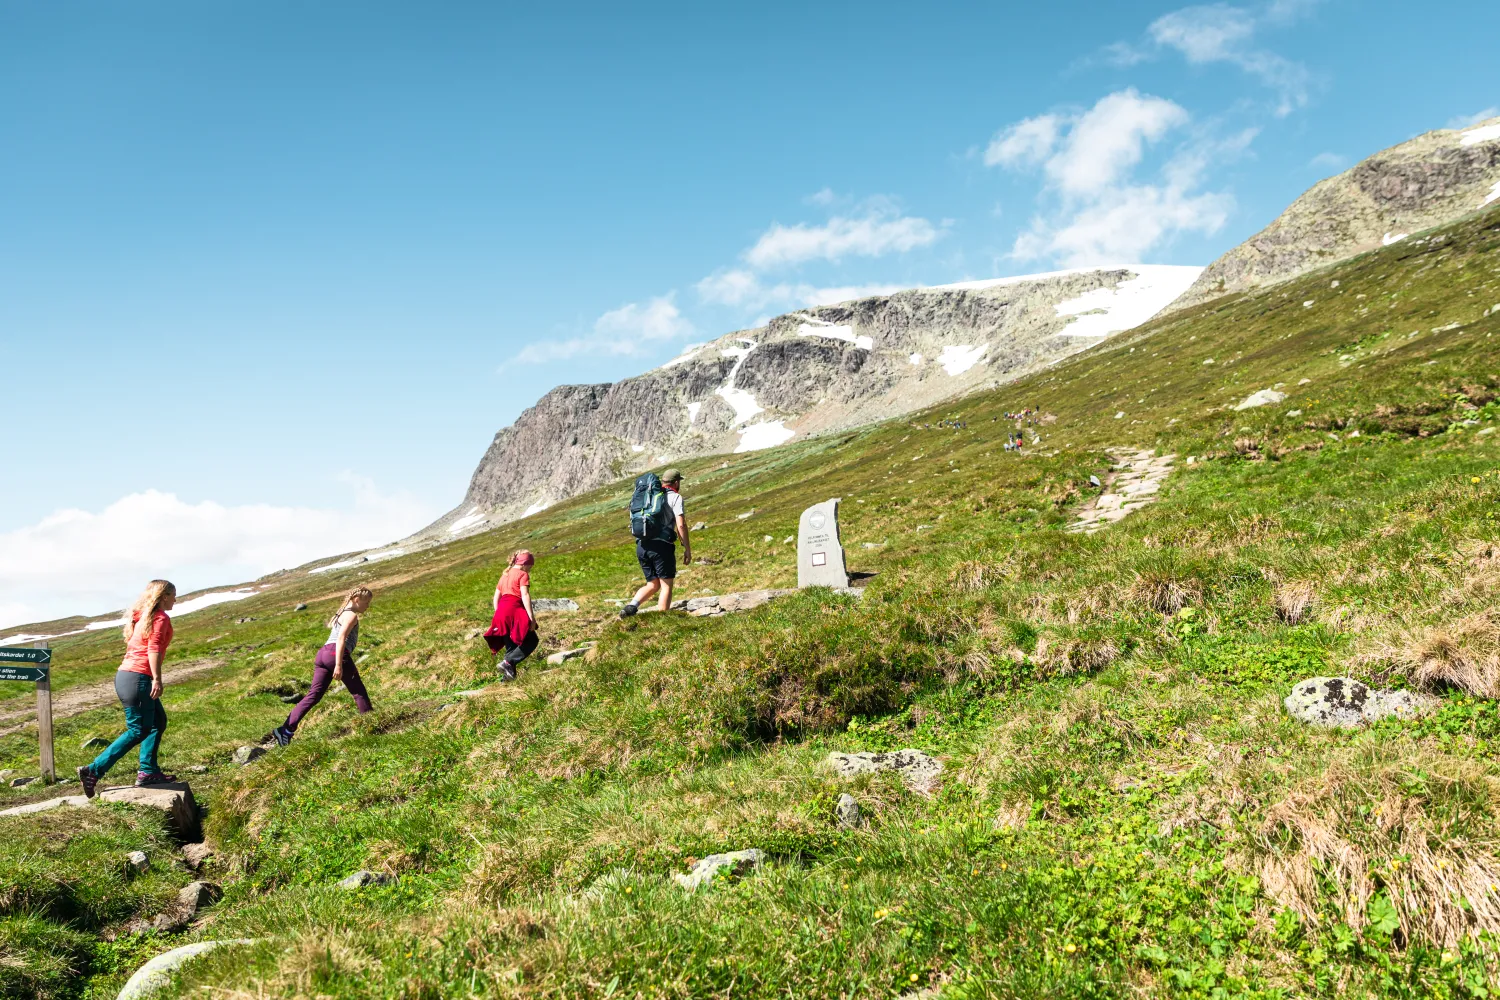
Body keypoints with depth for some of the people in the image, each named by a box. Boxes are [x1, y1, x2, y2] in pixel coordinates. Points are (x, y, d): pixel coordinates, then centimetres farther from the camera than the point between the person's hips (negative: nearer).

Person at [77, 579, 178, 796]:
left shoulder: (143, 616, 20)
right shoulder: (161, 617, -7)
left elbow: (138, 647, 19)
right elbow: (153, 648, -18)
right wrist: (157, 678, -23)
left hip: (126, 675, 10)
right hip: (138, 678, -10)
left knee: (158, 722, 15)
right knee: (137, 731, -5)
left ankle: (148, 772, 14)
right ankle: (93, 771, -6)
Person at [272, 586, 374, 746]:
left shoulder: (342, 613, 28)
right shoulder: (352, 615, -1)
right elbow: (341, 638, -14)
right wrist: (339, 665, -20)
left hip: (322, 653, 8)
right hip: (336, 654, -8)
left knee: (314, 695, 1)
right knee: (358, 691, 6)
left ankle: (286, 729, -9)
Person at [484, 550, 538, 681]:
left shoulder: (504, 575, 24)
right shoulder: (523, 574, 1)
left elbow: (496, 597, 22)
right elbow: (525, 595, -11)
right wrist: (531, 617, -15)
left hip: (501, 611, 8)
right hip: (514, 610, -8)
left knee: (511, 646, 14)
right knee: (531, 640, -2)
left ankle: (509, 674, 8)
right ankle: (508, 662, -17)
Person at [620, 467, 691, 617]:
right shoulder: (676, 497, 2)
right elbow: (681, 525, -9)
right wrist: (687, 548, -3)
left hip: (641, 545, 6)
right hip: (661, 545, -6)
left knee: (653, 585, 15)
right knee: (667, 585, 3)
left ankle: (631, 606, -6)